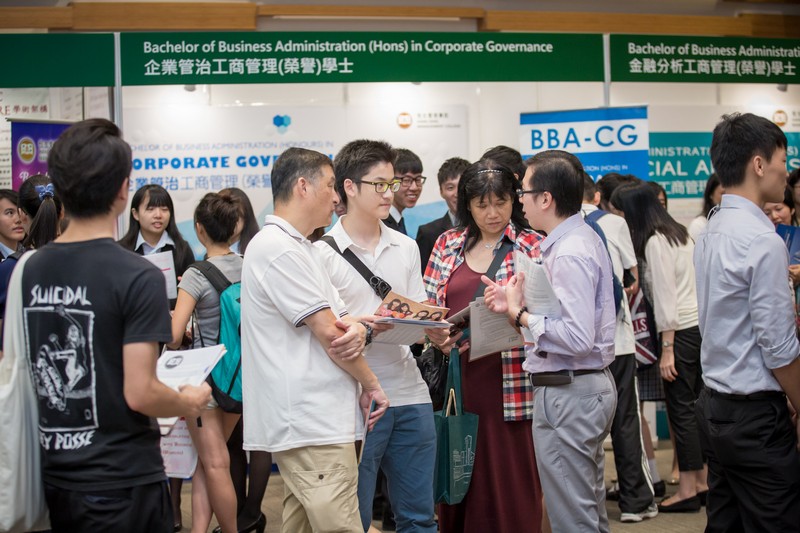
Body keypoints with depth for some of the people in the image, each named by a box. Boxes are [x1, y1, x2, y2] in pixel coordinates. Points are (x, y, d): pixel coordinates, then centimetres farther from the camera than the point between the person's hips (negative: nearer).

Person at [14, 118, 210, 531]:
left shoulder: (28, 270, 0)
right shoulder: (138, 277, -18)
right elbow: (140, 393, -21)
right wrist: (189, 403, -1)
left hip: (52, 477, 6)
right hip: (121, 481, -6)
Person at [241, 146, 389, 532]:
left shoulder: (297, 247, 19)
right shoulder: (277, 248, -13)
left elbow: (336, 319, 18)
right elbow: (327, 332, -15)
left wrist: (354, 328, -6)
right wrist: (371, 384, -2)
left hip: (311, 420, 10)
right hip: (312, 425, -10)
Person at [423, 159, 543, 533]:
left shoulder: (533, 246, 1)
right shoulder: (448, 244, 11)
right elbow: (428, 306, 13)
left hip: (510, 386, -3)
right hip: (457, 380, 3)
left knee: (509, 483, 0)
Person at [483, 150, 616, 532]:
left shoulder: (569, 254, -20)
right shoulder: (584, 238, 11)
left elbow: (578, 337, -27)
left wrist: (521, 315, -16)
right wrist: (517, 303, 5)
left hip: (567, 394, -11)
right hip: (591, 384, 11)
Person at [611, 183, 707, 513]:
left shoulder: (655, 241, -11)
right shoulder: (678, 233, 15)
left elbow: (665, 296, -15)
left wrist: (667, 348, -15)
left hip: (681, 329, -9)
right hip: (699, 324, 9)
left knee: (680, 408, -4)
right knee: (695, 406, 12)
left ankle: (688, 490, 2)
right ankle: (703, 482, 18)